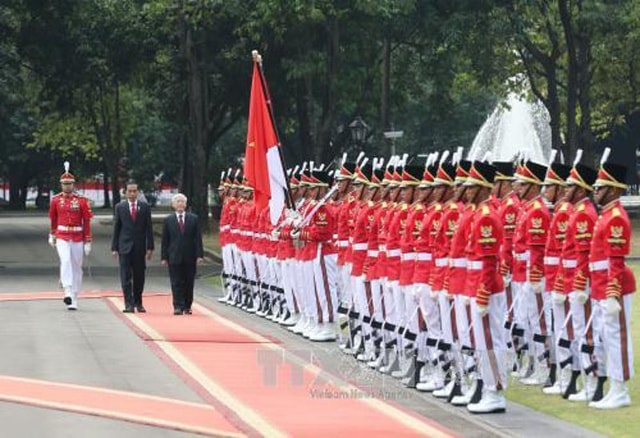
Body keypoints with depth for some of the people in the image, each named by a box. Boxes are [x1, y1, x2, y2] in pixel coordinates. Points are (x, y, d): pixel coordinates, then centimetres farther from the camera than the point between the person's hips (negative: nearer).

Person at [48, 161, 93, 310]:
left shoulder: (82, 201, -2)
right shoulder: (55, 200, 3)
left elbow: (87, 222, -1)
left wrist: (88, 242, -4)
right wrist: (52, 235, 28)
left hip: (77, 238, 1)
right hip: (62, 238, -1)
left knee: (77, 267, 6)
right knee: (66, 261, -24)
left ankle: (74, 299, 14)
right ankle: (68, 292, -32)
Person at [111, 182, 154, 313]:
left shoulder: (145, 207, 4)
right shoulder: (120, 207, 4)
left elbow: (149, 228, 3)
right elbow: (116, 228, 5)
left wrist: (150, 247, -2)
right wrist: (114, 248, -1)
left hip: (140, 247, 1)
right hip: (125, 247, -1)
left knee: (139, 277, 7)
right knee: (126, 277, -6)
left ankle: (138, 303, 19)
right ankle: (129, 304, -7)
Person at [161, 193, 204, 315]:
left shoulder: (193, 219, 6)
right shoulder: (168, 220, 5)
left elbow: (198, 238, 4)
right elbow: (165, 240, 5)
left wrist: (199, 255, -4)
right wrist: (164, 257, -1)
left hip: (190, 257, 1)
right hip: (174, 257, -1)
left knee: (189, 283, 5)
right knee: (176, 283, -3)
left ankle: (187, 306, 14)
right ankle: (178, 307, -3)